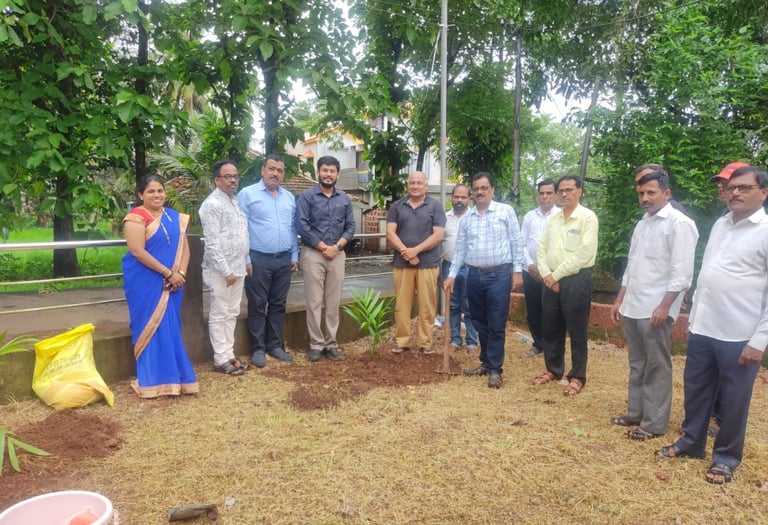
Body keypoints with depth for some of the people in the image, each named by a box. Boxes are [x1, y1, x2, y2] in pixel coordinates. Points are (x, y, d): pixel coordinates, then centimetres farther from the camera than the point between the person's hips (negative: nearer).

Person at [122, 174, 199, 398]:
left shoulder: (175, 217, 11)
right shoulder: (136, 217, -9)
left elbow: (184, 247, 8)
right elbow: (138, 251, -17)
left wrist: (180, 273, -8)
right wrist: (168, 273, -17)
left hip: (171, 283, 6)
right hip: (145, 283, -5)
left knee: (171, 328, 10)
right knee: (151, 327, 0)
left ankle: (172, 377, 20)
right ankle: (152, 380, 10)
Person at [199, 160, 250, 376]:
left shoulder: (237, 201, 13)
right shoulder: (212, 204, -12)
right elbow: (212, 243, -17)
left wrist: (242, 265, 14)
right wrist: (226, 271, -19)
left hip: (238, 268, 8)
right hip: (220, 270, -8)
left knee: (232, 314, 14)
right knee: (219, 315, 1)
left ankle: (229, 354, 24)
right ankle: (222, 359, 10)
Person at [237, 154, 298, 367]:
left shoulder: (289, 197, 13)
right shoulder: (248, 194, -3)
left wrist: (295, 255, 11)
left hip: (284, 260, 5)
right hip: (259, 259, -5)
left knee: (278, 305, 11)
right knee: (258, 306, 3)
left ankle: (275, 345, 22)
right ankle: (258, 349, 13)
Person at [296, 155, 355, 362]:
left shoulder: (345, 199, 12)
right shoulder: (307, 196, -1)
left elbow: (350, 226, 8)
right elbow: (302, 225, -9)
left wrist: (336, 246, -8)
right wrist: (323, 247, -9)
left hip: (337, 255, 3)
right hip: (313, 254, -3)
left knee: (333, 302, 5)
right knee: (314, 302, -2)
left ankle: (331, 344, 12)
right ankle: (316, 344, 6)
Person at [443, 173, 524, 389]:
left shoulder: (506, 211, 0)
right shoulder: (466, 218, 11)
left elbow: (516, 243, -1)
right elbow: (460, 249, 13)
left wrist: (517, 271, -8)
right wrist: (452, 275, 8)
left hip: (499, 274, -4)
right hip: (474, 275, 5)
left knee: (496, 325, -2)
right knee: (480, 323, 12)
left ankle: (495, 369, 7)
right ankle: (485, 363, 25)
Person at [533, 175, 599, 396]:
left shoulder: (587, 217, -8)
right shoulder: (553, 218, 11)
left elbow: (584, 254, -16)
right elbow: (542, 249, 11)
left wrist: (557, 275, -13)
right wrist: (546, 274, -5)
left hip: (576, 280, -6)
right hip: (551, 280, 6)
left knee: (577, 331, 3)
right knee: (550, 328, 13)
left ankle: (577, 377, 16)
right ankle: (553, 369, 29)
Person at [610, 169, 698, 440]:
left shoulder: (679, 223, -9)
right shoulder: (642, 224, 15)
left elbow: (682, 272, -15)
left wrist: (664, 306, -19)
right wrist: (620, 300, 16)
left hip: (656, 310, -8)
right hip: (632, 308, 8)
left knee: (656, 368, 2)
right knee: (637, 365, 15)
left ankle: (654, 423, 11)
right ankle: (636, 413, 26)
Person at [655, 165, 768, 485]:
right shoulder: (720, 225, 10)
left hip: (740, 336, -6)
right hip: (702, 328, 6)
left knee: (732, 401, 9)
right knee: (695, 389, 17)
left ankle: (726, 457, 27)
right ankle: (691, 442, 35)